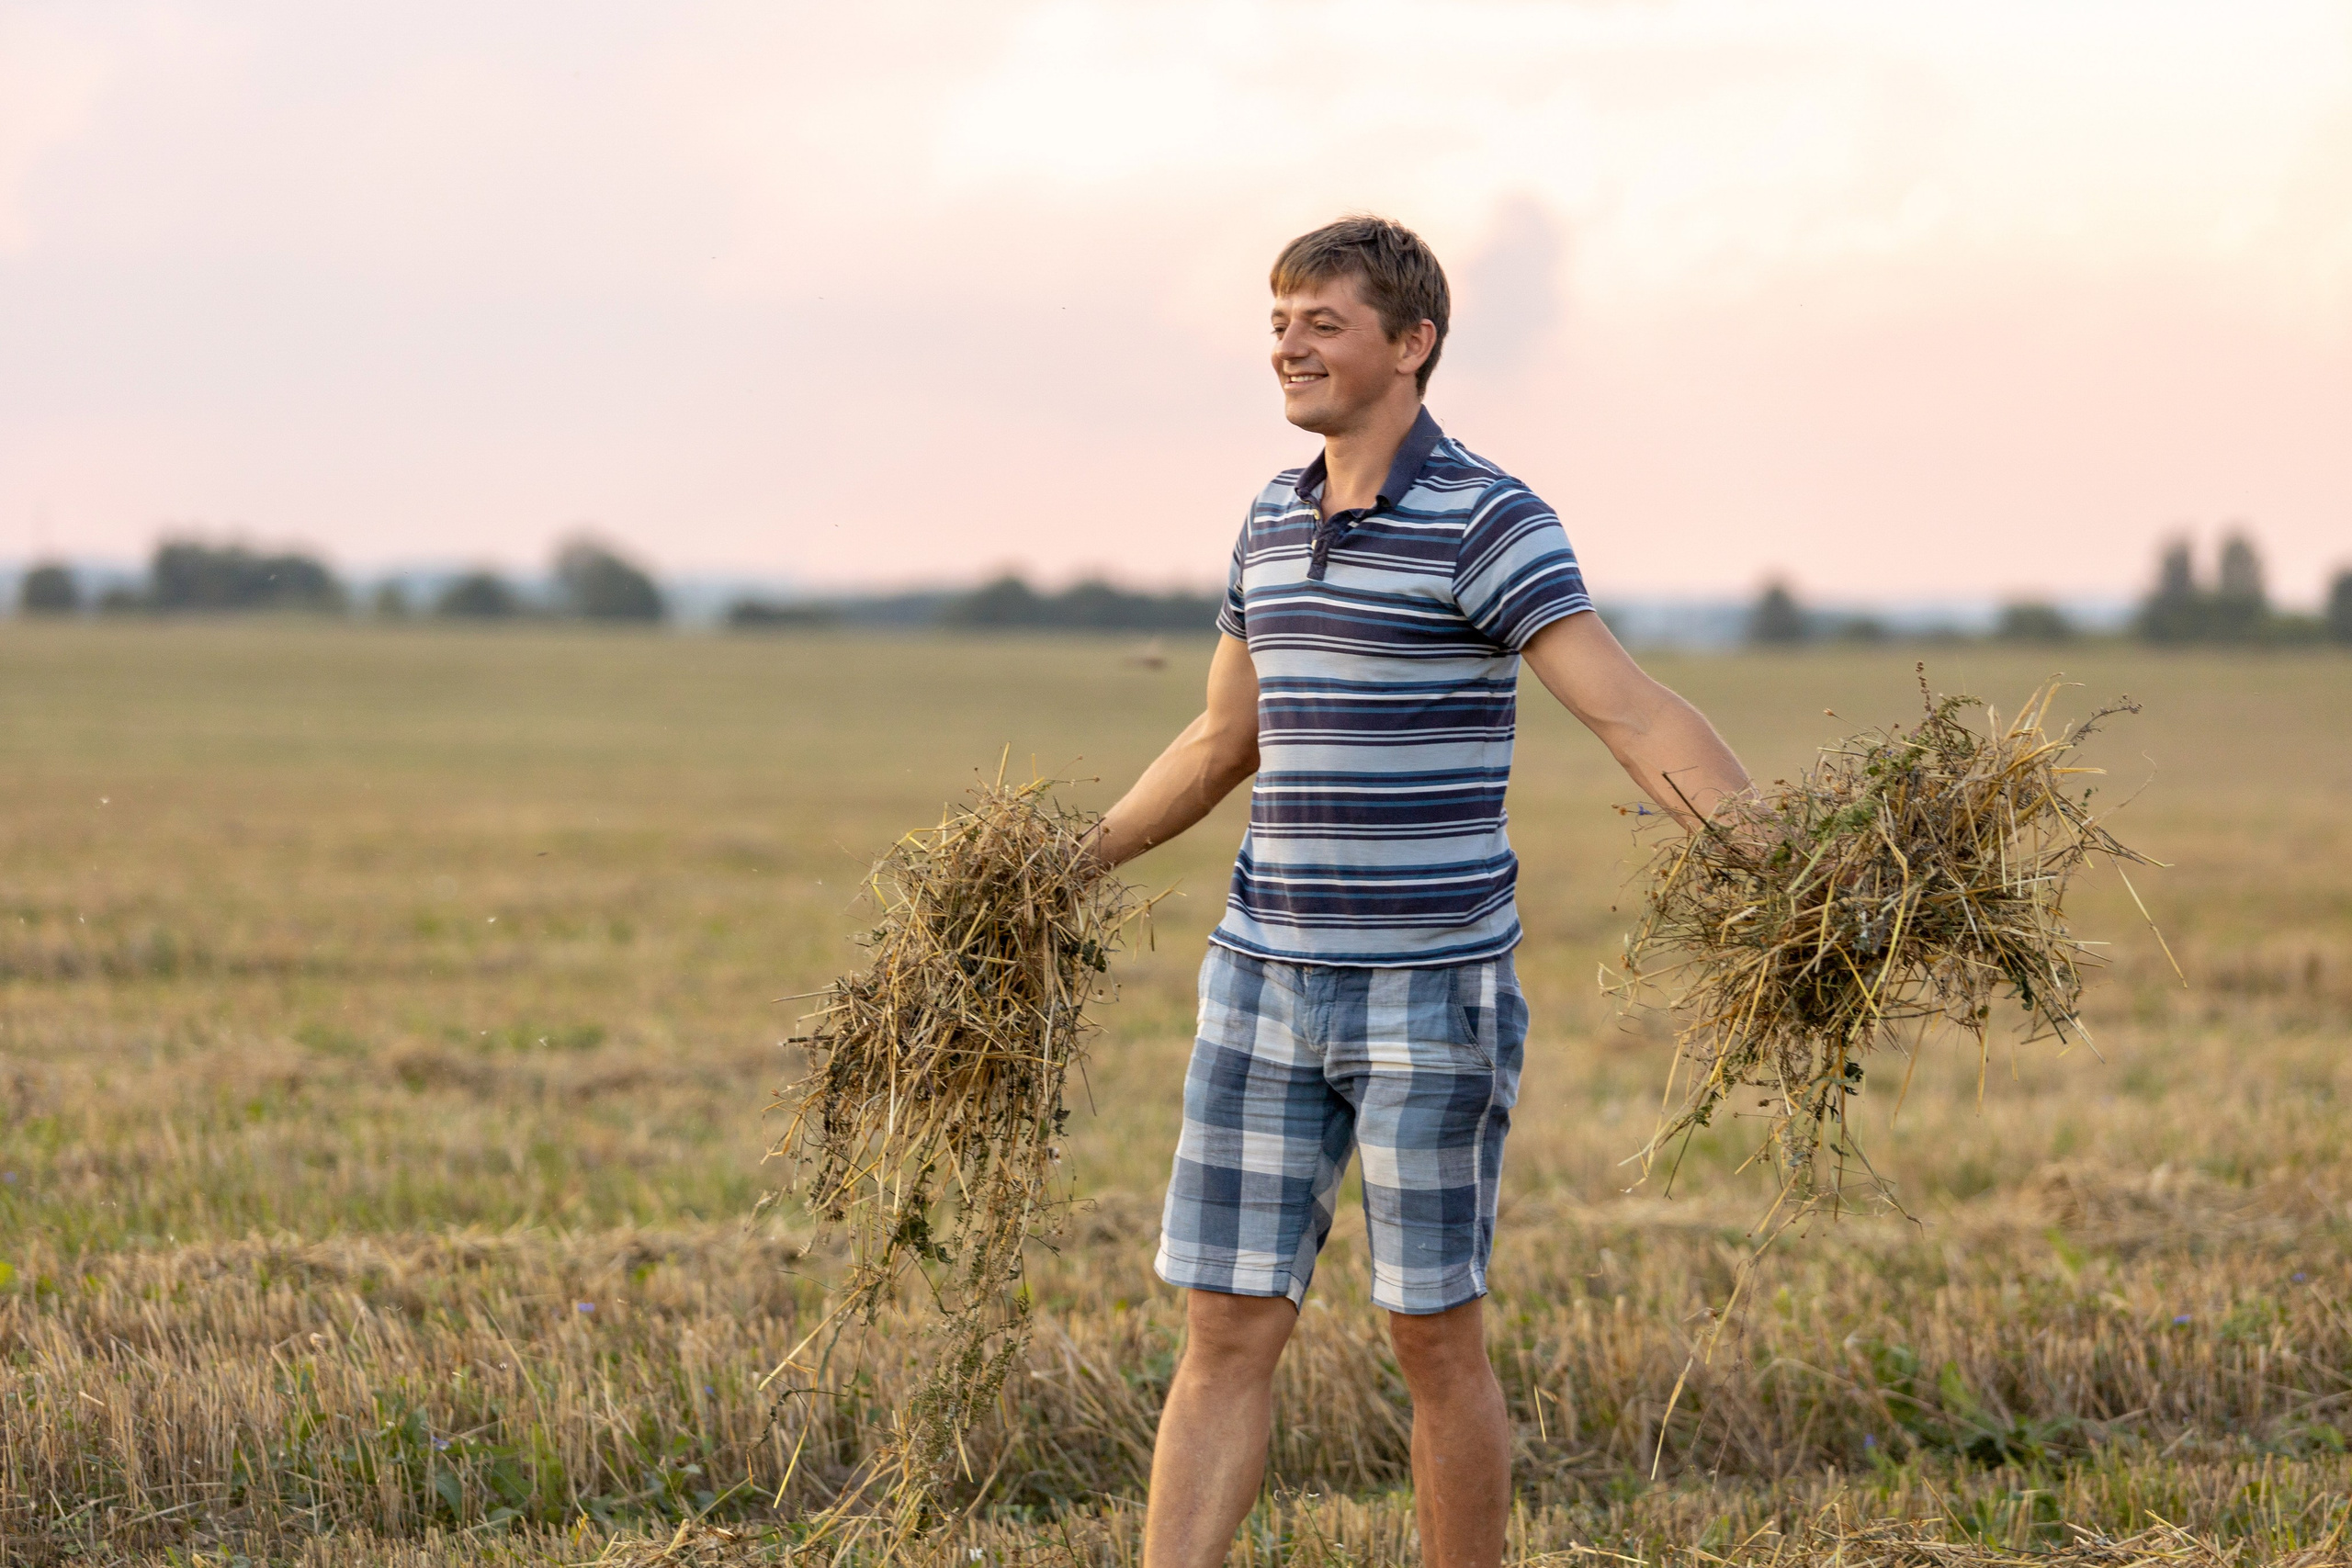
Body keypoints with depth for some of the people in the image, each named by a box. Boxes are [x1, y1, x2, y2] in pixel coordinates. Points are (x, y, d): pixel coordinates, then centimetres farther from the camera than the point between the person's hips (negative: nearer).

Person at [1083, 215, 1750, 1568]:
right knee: (1229, 1327, 3)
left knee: (1435, 1336, 3)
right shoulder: (1275, 521, 12)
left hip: (1433, 989, -6)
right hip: (1268, 981, 6)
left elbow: (1642, 718, -20)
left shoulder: (1486, 520, -11)